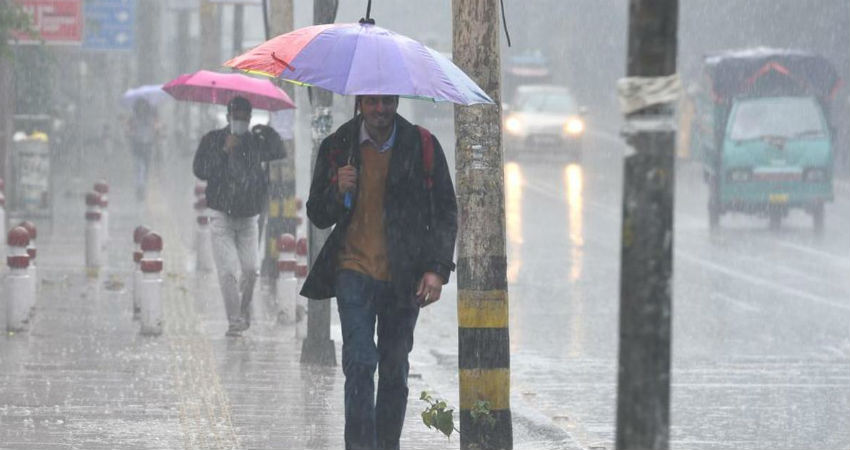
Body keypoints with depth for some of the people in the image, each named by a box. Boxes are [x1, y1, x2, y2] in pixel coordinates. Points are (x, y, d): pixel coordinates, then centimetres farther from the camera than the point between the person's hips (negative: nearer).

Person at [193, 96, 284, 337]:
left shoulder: (255, 142, 7)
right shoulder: (213, 140, 0)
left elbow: (278, 153, -4)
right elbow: (200, 170, -11)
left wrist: (269, 133, -19)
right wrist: (224, 152, -19)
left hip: (249, 217, 2)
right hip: (222, 216, -2)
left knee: (251, 269, -2)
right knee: (228, 271, -11)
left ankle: (244, 310, 23)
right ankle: (234, 321, -6)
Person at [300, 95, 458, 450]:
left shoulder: (423, 147, 2)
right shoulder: (337, 147, 3)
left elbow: (446, 213, 6)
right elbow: (318, 216, 10)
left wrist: (438, 269, -4)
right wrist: (338, 192, -12)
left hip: (404, 277, 1)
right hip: (354, 270, -1)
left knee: (395, 373, 8)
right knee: (360, 364, -15)